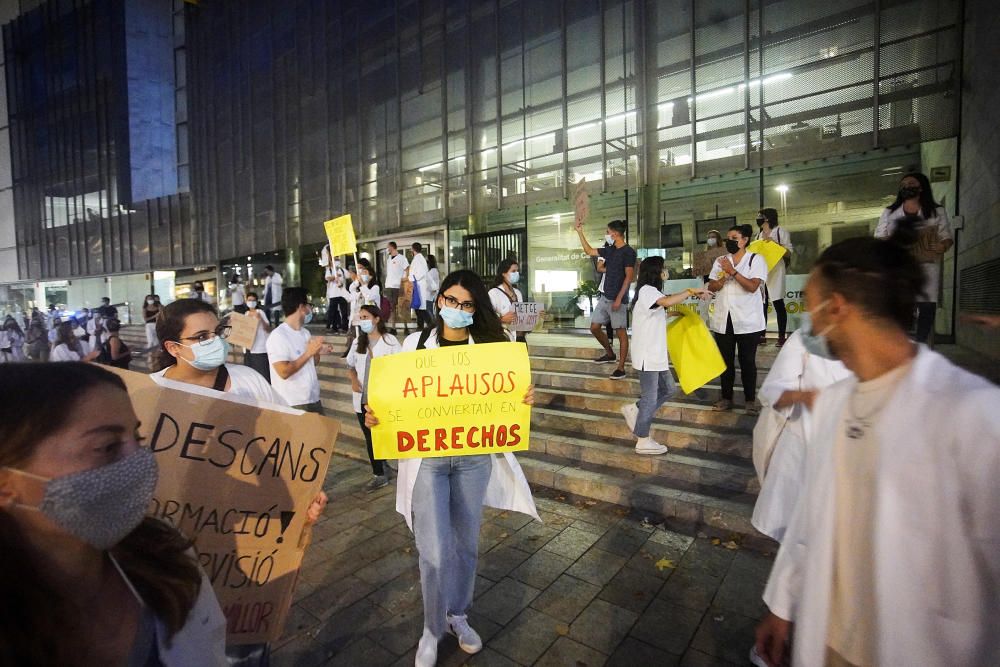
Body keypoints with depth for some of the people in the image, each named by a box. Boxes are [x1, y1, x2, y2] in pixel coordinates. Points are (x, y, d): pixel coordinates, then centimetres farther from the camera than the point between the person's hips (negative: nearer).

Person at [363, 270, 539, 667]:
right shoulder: (415, 344, 0)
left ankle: (458, 615, 43)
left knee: (467, 543, 17)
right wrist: (374, 416, -16)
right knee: (435, 552, 1)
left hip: (474, 459, 2)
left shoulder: (487, 347, 1)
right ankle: (432, 629, 29)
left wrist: (524, 400, -17)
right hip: (427, 459, -1)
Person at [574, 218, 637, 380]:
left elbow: (629, 277, -15)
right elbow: (589, 251, 24)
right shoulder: (610, 250, 13)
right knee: (594, 327, 12)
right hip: (605, 297, 9)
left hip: (618, 299, -8)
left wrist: (619, 298, -20)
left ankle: (621, 368, 4)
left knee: (621, 333, -2)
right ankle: (610, 354, 30)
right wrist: (580, 232, 20)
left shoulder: (628, 252, -10)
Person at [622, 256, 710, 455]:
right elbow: (667, 302, -32)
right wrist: (691, 291, -23)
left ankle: (634, 410, 24)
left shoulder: (651, 292, 19)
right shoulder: (647, 290, -14)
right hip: (647, 354, -10)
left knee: (668, 389, 16)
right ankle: (643, 441, 11)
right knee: (650, 397, -1)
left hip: (656, 354, 10)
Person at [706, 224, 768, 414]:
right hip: (723, 320, 4)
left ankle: (751, 399, 15)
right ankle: (727, 398, 19)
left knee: (747, 361, 4)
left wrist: (733, 272, -18)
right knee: (726, 360, 9)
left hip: (747, 320, -4)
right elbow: (711, 287, 3)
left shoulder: (756, 259, -3)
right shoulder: (720, 261, 10)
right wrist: (724, 276, -15)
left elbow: (753, 286, -15)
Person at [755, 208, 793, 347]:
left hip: (775, 271, -5)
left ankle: (781, 336, 1)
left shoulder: (781, 231, 0)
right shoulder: (759, 234, 16)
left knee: (778, 304, -3)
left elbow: (789, 252, -5)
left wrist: (774, 242, -15)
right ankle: (761, 335, 9)